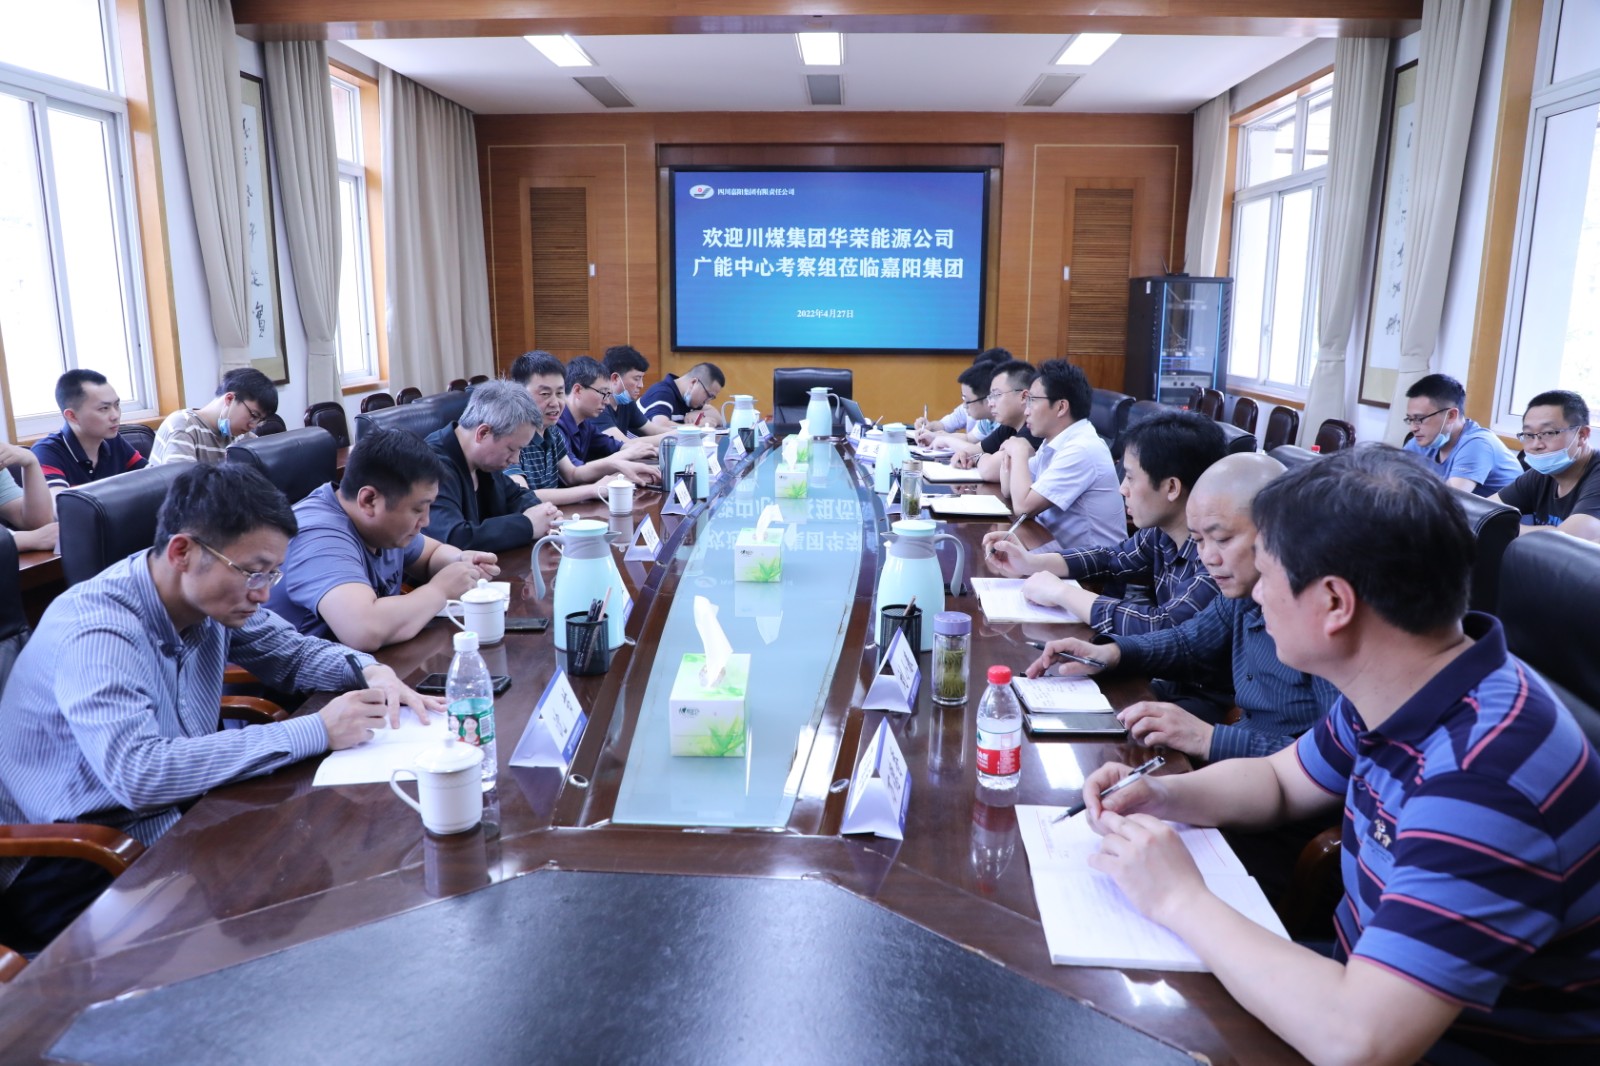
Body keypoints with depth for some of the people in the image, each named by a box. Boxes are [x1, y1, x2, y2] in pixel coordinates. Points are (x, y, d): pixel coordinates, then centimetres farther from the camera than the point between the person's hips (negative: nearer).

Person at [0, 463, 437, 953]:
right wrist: (316, 732, -36)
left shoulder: (209, 594, -5)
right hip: (67, 875, -7)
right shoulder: (96, 632, -27)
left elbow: (290, 650, 11)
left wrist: (373, 671, -11)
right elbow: (138, 773, -40)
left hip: (173, 819, 7)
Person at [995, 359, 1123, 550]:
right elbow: (1008, 492, 12)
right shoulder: (1055, 441, 6)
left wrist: (1019, 452, -12)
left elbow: (1022, 506, -24)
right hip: (1058, 547, 8)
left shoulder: (1081, 450, -21)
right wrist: (1010, 453, -5)